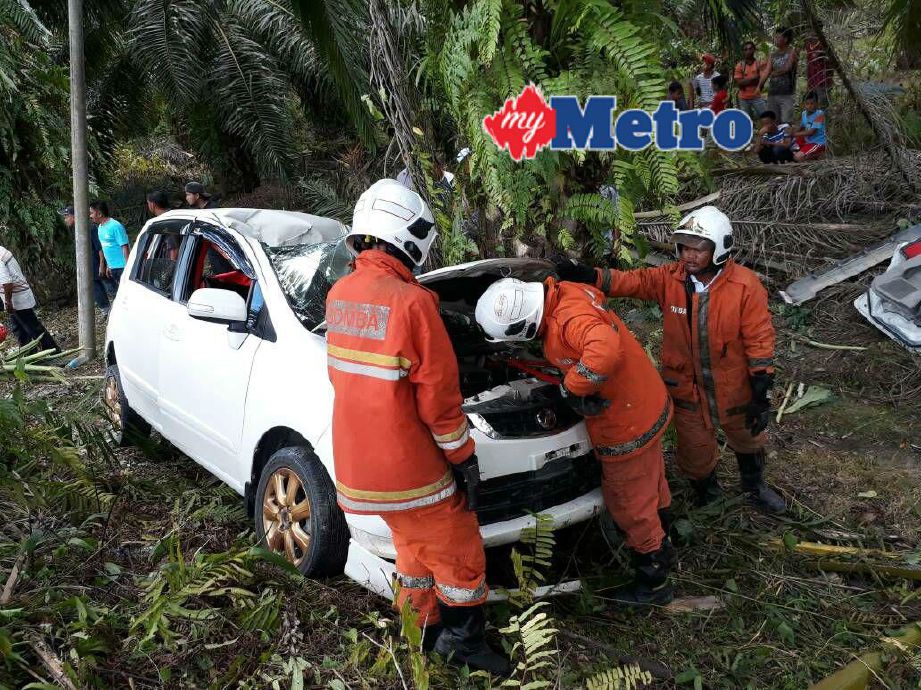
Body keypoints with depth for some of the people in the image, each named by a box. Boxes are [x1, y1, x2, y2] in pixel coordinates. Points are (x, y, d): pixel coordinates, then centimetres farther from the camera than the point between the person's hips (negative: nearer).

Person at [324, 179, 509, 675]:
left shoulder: (338, 295, 2)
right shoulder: (411, 302, -22)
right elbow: (439, 396, -18)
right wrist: (465, 459, -7)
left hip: (357, 461, 8)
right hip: (408, 466, -8)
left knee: (414, 547, 26)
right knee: (459, 554, 13)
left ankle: (426, 627, 40)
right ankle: (462, 640, 27)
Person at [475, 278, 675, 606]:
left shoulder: (569, 318, -32)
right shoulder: (563, 294, -4)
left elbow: (606, 349, -49)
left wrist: (572, 388, -33)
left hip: (629, 423, -10)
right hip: (648, 406, 10)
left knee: (630, 504, 11)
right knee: (652, 485, 30)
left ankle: (653, 583, 31)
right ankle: (661, 550, 54)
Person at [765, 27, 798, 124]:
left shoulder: (792, 51, 3)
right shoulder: (773, 55, 15)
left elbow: (787, 68, -9)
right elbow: (767, 72, 4)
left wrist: (774, 73, 4)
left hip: (787, 94, -5)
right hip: (772, 93, 5)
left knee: (786, 122, -10)